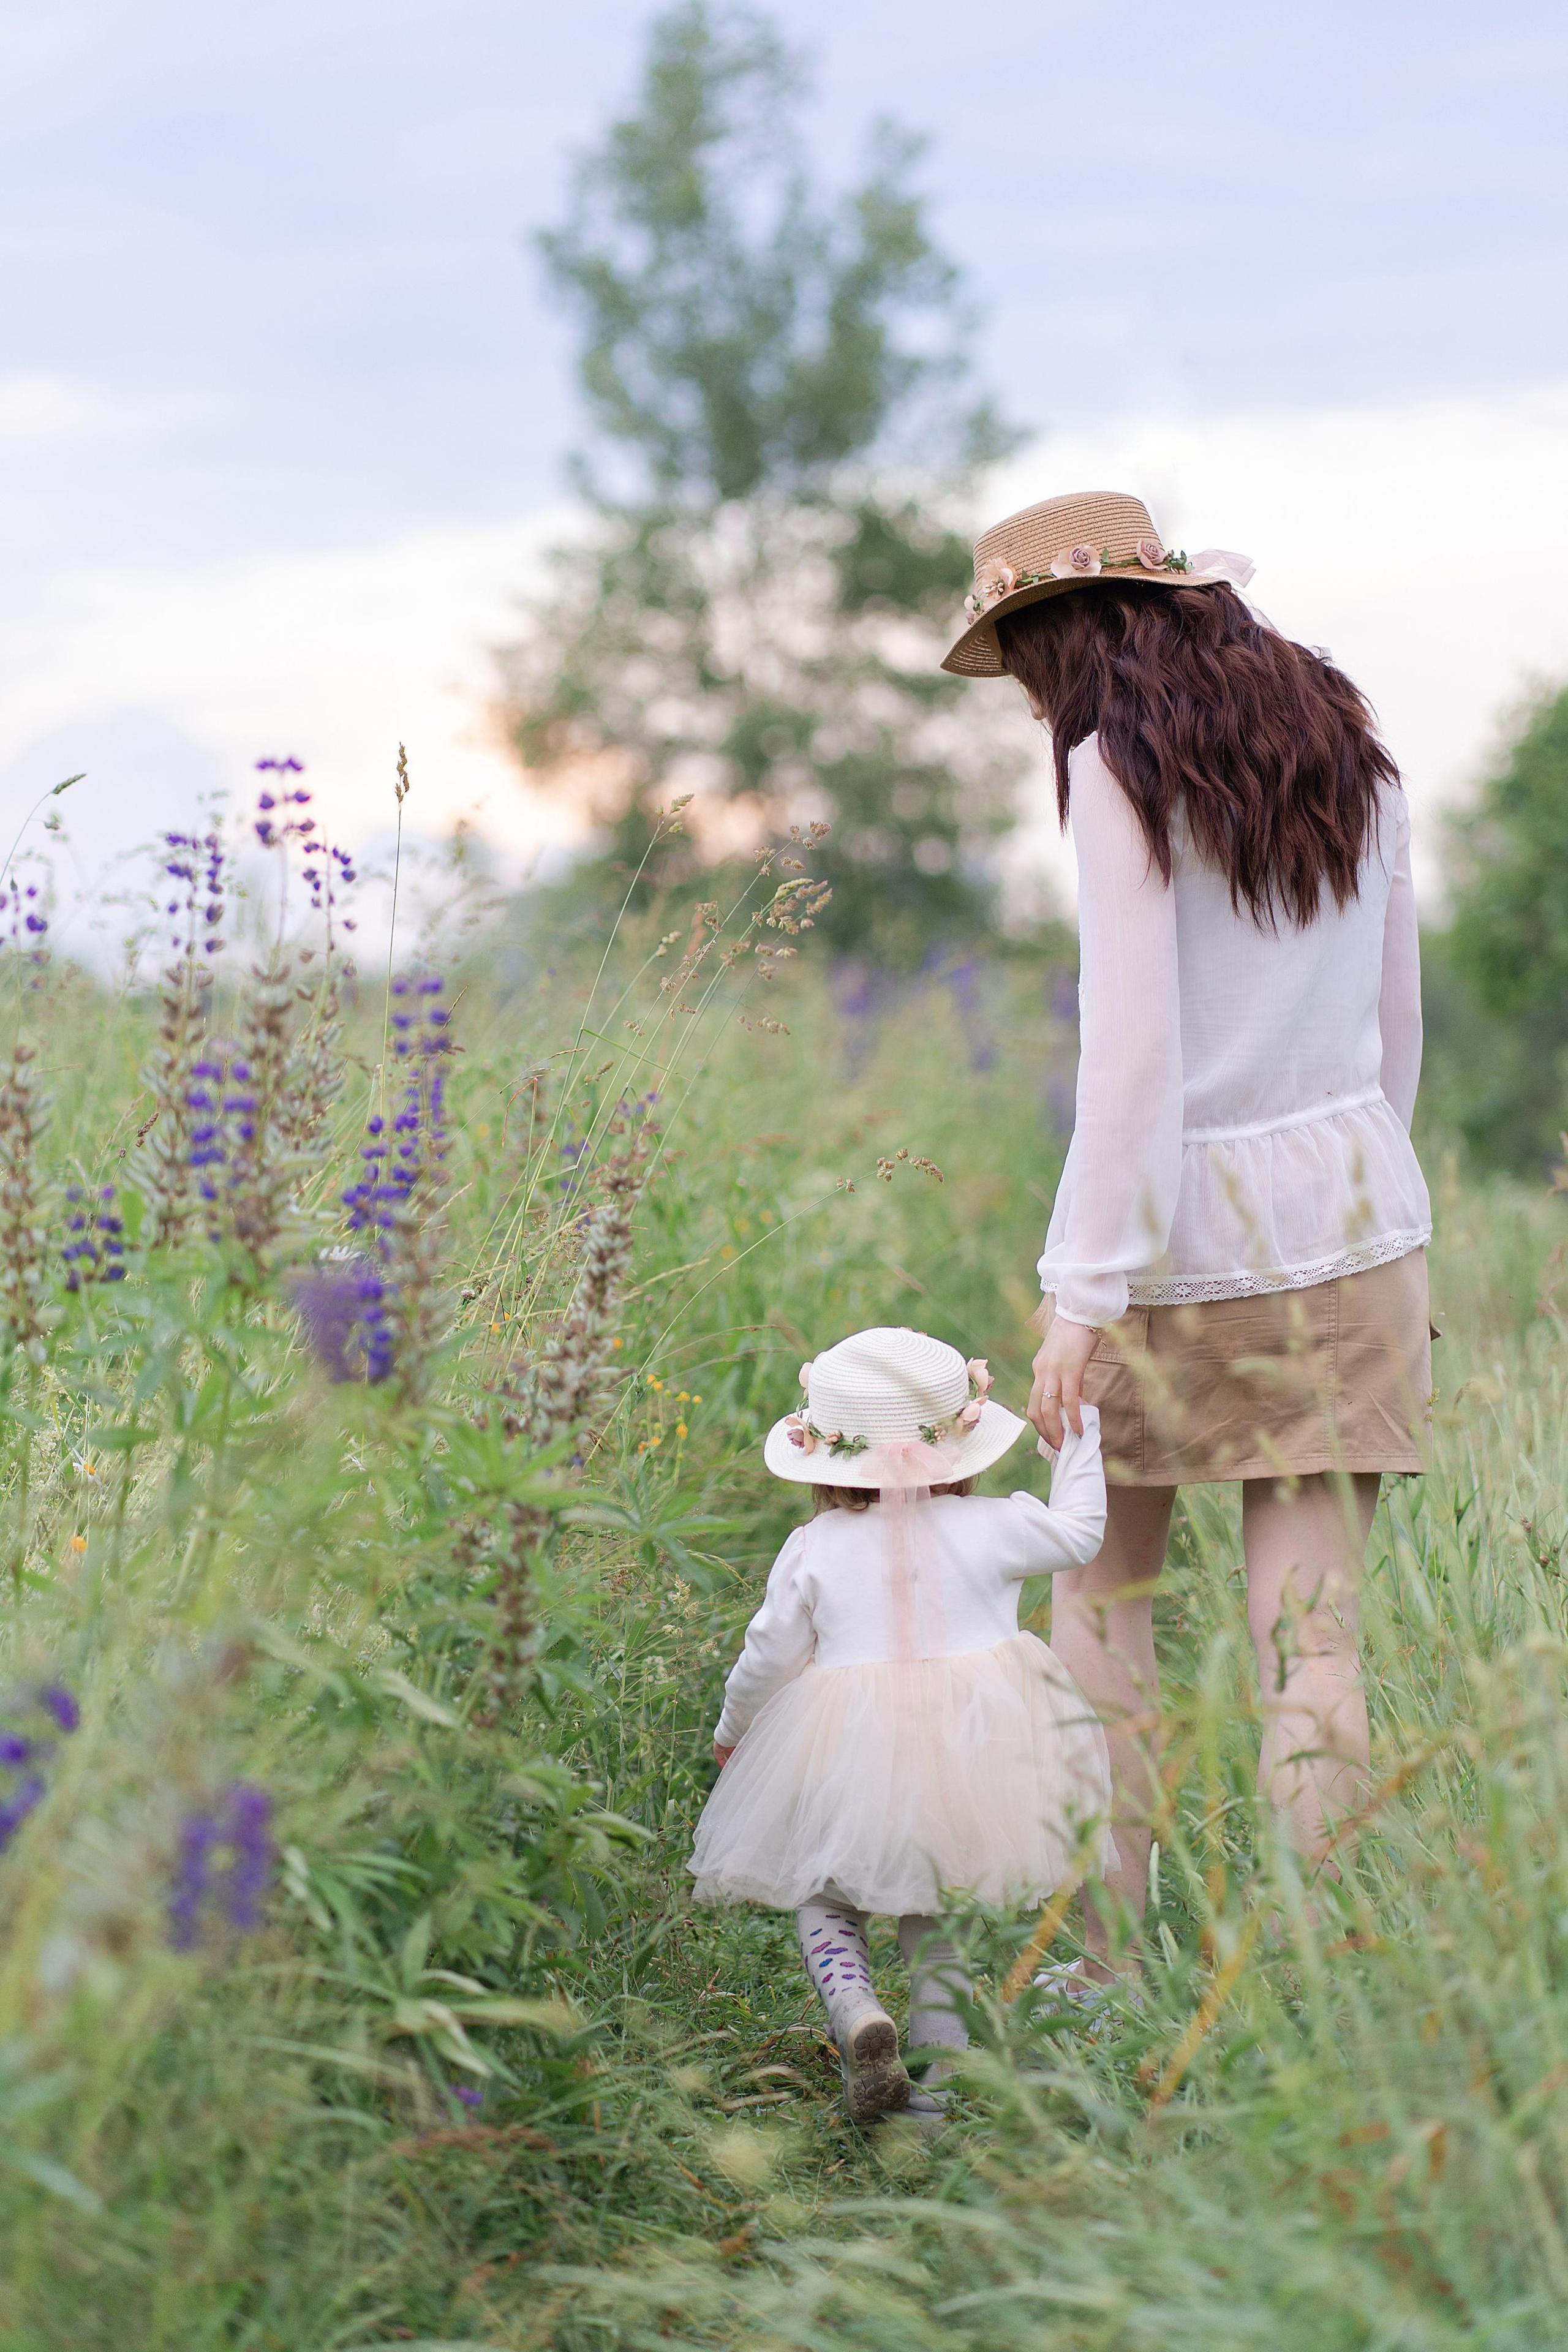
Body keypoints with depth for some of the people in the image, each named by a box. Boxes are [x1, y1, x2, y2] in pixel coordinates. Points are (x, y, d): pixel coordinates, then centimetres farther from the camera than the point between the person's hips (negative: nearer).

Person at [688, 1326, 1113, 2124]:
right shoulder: (991, 1527, -1)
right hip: (975, 1756, 2)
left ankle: (857, 2015, -15)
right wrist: (1077, 1440, 29)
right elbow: (1078, 1533, 16)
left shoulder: (813, 1550, -3)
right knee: (933, 1909, 18)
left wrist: (731, 1732, 21)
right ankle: (942, 2066, 2)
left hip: (848, 1764, -1)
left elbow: (768, 1657, 3)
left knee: (825, 1901, 14)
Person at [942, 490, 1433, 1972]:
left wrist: (1082, 1291, -15)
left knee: (1103, 1595, 14)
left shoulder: (1121, 766, -10)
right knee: (1310, 1629, 4)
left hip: (1183, 1230, -5)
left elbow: (1132, 1047, -16)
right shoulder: (1345, 742, 10)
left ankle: (1100, 1955, 16)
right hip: (1356, 1223, 5)